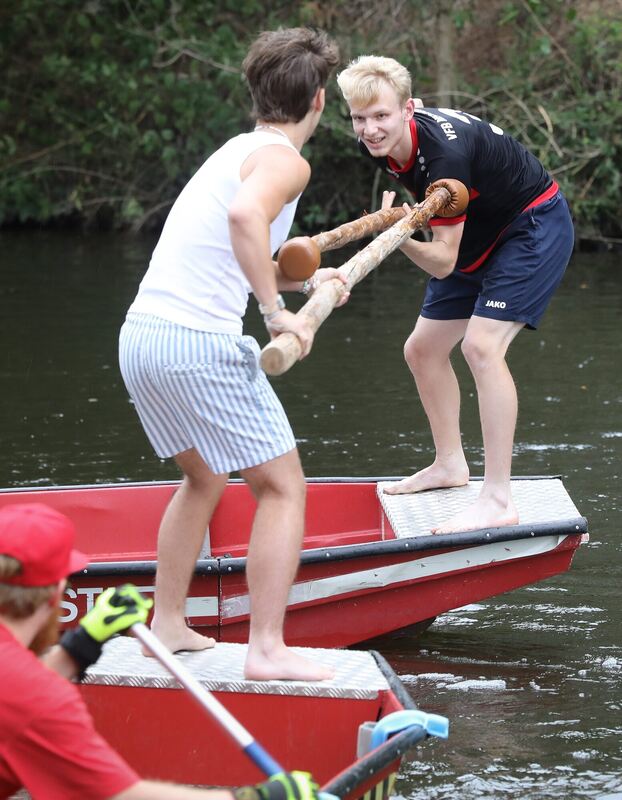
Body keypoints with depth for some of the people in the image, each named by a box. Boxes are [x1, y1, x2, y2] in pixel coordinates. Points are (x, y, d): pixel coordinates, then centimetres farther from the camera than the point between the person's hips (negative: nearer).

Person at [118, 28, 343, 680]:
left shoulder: (236, 151, 21)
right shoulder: (285, 160, -6)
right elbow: (245, 215, -29)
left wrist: (303, 280, 45)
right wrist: (277, 313, -23)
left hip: (139, 335, 9)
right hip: (199, 342, -9)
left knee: (204, 478, 27)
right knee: (282, 486, 1)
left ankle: (167, 625, 28)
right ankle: (266, 649, -7)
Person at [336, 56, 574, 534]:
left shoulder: (444, 153, -36)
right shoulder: (381, 145, -11)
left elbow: (443, 262, -34)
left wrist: (400, 236, -48)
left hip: (536, 226, -9)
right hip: (478, 236, 9)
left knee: (481, 346, -26)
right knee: (422, 350, 12)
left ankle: (498, 502, -27)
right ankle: (450, 465, 31)